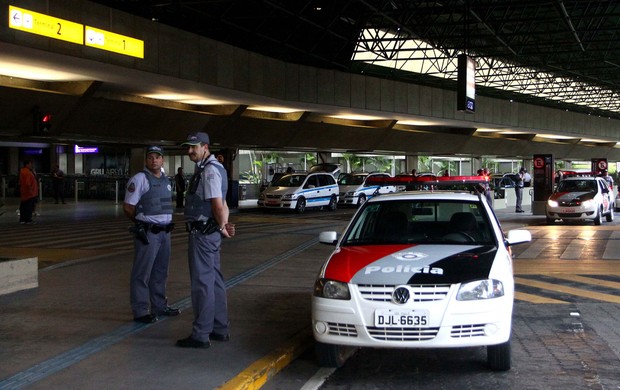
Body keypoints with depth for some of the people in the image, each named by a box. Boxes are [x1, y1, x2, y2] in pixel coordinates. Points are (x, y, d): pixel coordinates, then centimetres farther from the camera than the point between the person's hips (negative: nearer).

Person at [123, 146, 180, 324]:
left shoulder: (166, 181, 13)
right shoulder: (139, 179, -10)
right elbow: (128, 207, -9)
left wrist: (167, 224, 11)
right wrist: (142, 222, 2)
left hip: (165, 231, 8)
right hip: (147, 233, -8)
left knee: (160, 272, 17)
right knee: (142, 273, -2)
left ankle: (160, 306, 29)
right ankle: (140, 311, 5)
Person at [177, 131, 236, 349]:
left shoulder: (209, 170, -16)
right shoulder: (209, 169, 16)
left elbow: (218, 205, -20)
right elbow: (221, 204, 18)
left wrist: (222, 228, -6)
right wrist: (223, 225, 5)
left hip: (203, 234, -10)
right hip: (209, 233, 11)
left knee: (202, 283, -6)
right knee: (214, 282, 14)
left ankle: (201, 335, -1)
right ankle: (219, 329, 23)